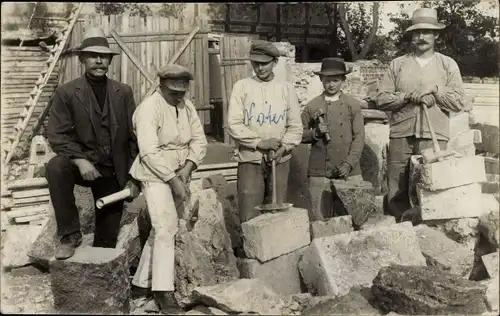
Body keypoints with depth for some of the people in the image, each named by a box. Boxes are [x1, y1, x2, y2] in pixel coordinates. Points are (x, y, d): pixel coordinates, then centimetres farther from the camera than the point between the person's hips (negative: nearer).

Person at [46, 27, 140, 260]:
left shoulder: (123, 93, 4)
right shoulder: (66, 93, -3)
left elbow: (133, 136, 4)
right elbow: (56, 135, -9)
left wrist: (133, 177, -1)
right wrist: (80, 159, -26)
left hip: (113, 171, 2)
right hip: (81, 163, -2)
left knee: (108, 236, 3)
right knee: (56, 167, -34)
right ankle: (69, 234, -19)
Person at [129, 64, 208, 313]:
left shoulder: (187, 106, 5)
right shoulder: (149, 108, -16)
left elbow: (199, 140, 4)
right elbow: (149, 152, -23)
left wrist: (187, 168, -11)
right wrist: (173, 180, -22)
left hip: (180, 174, 7)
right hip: (156, 175, -7)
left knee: (163, 228, 13)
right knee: (165, 228, -15)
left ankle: (143, 280, 26)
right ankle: (164, 290, -8)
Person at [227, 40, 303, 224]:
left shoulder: (286, 88, 8)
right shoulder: (242, 87, 4)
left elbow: (296, 126, 6)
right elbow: (233, 124, -4)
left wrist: (283, 147, -10)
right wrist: (259, 142, -12)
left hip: (279, 161, 2)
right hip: (250, 160, -2)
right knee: (249, 219, -5)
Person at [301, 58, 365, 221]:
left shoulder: (353, 104, 8)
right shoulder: (312, 106, 8)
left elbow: (359, 137, 3)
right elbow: (300, 134, 11)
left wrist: (349, 163, -9)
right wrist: (315, 133, -9)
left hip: (349, 171, 0)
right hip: (320, 172, 0)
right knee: (320, 219, 0)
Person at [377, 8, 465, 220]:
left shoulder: (448, 65, 10)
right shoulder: (397, 64, 11)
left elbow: (458, 102, 4)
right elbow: (382, 99, 4)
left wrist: (435, 91, -9)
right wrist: (408, 96, -10)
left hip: (434, 136, 0)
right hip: (401, 135, 1)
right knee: (397, 191, 3)